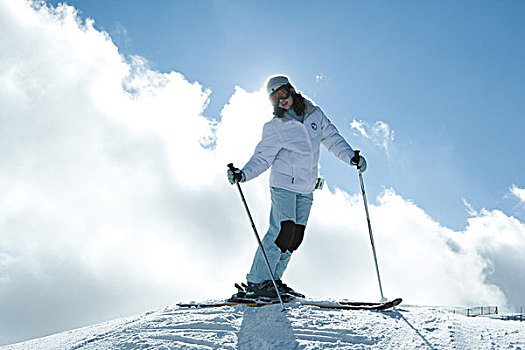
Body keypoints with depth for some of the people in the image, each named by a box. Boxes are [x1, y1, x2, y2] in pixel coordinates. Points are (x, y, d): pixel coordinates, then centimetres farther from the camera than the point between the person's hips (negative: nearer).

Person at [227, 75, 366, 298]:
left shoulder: (315, 115, 7)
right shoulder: (274, 128, -5)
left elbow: (332, 138, 13)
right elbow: (262, 159, -6)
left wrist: (351, 157, 0)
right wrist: (243, 175, -22)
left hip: (306, 189, 5)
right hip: (284, 183, -5)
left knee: (296, 237, 5)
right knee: (283, 231, -15)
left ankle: (273, 279, 16)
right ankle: (257, 280, -5)